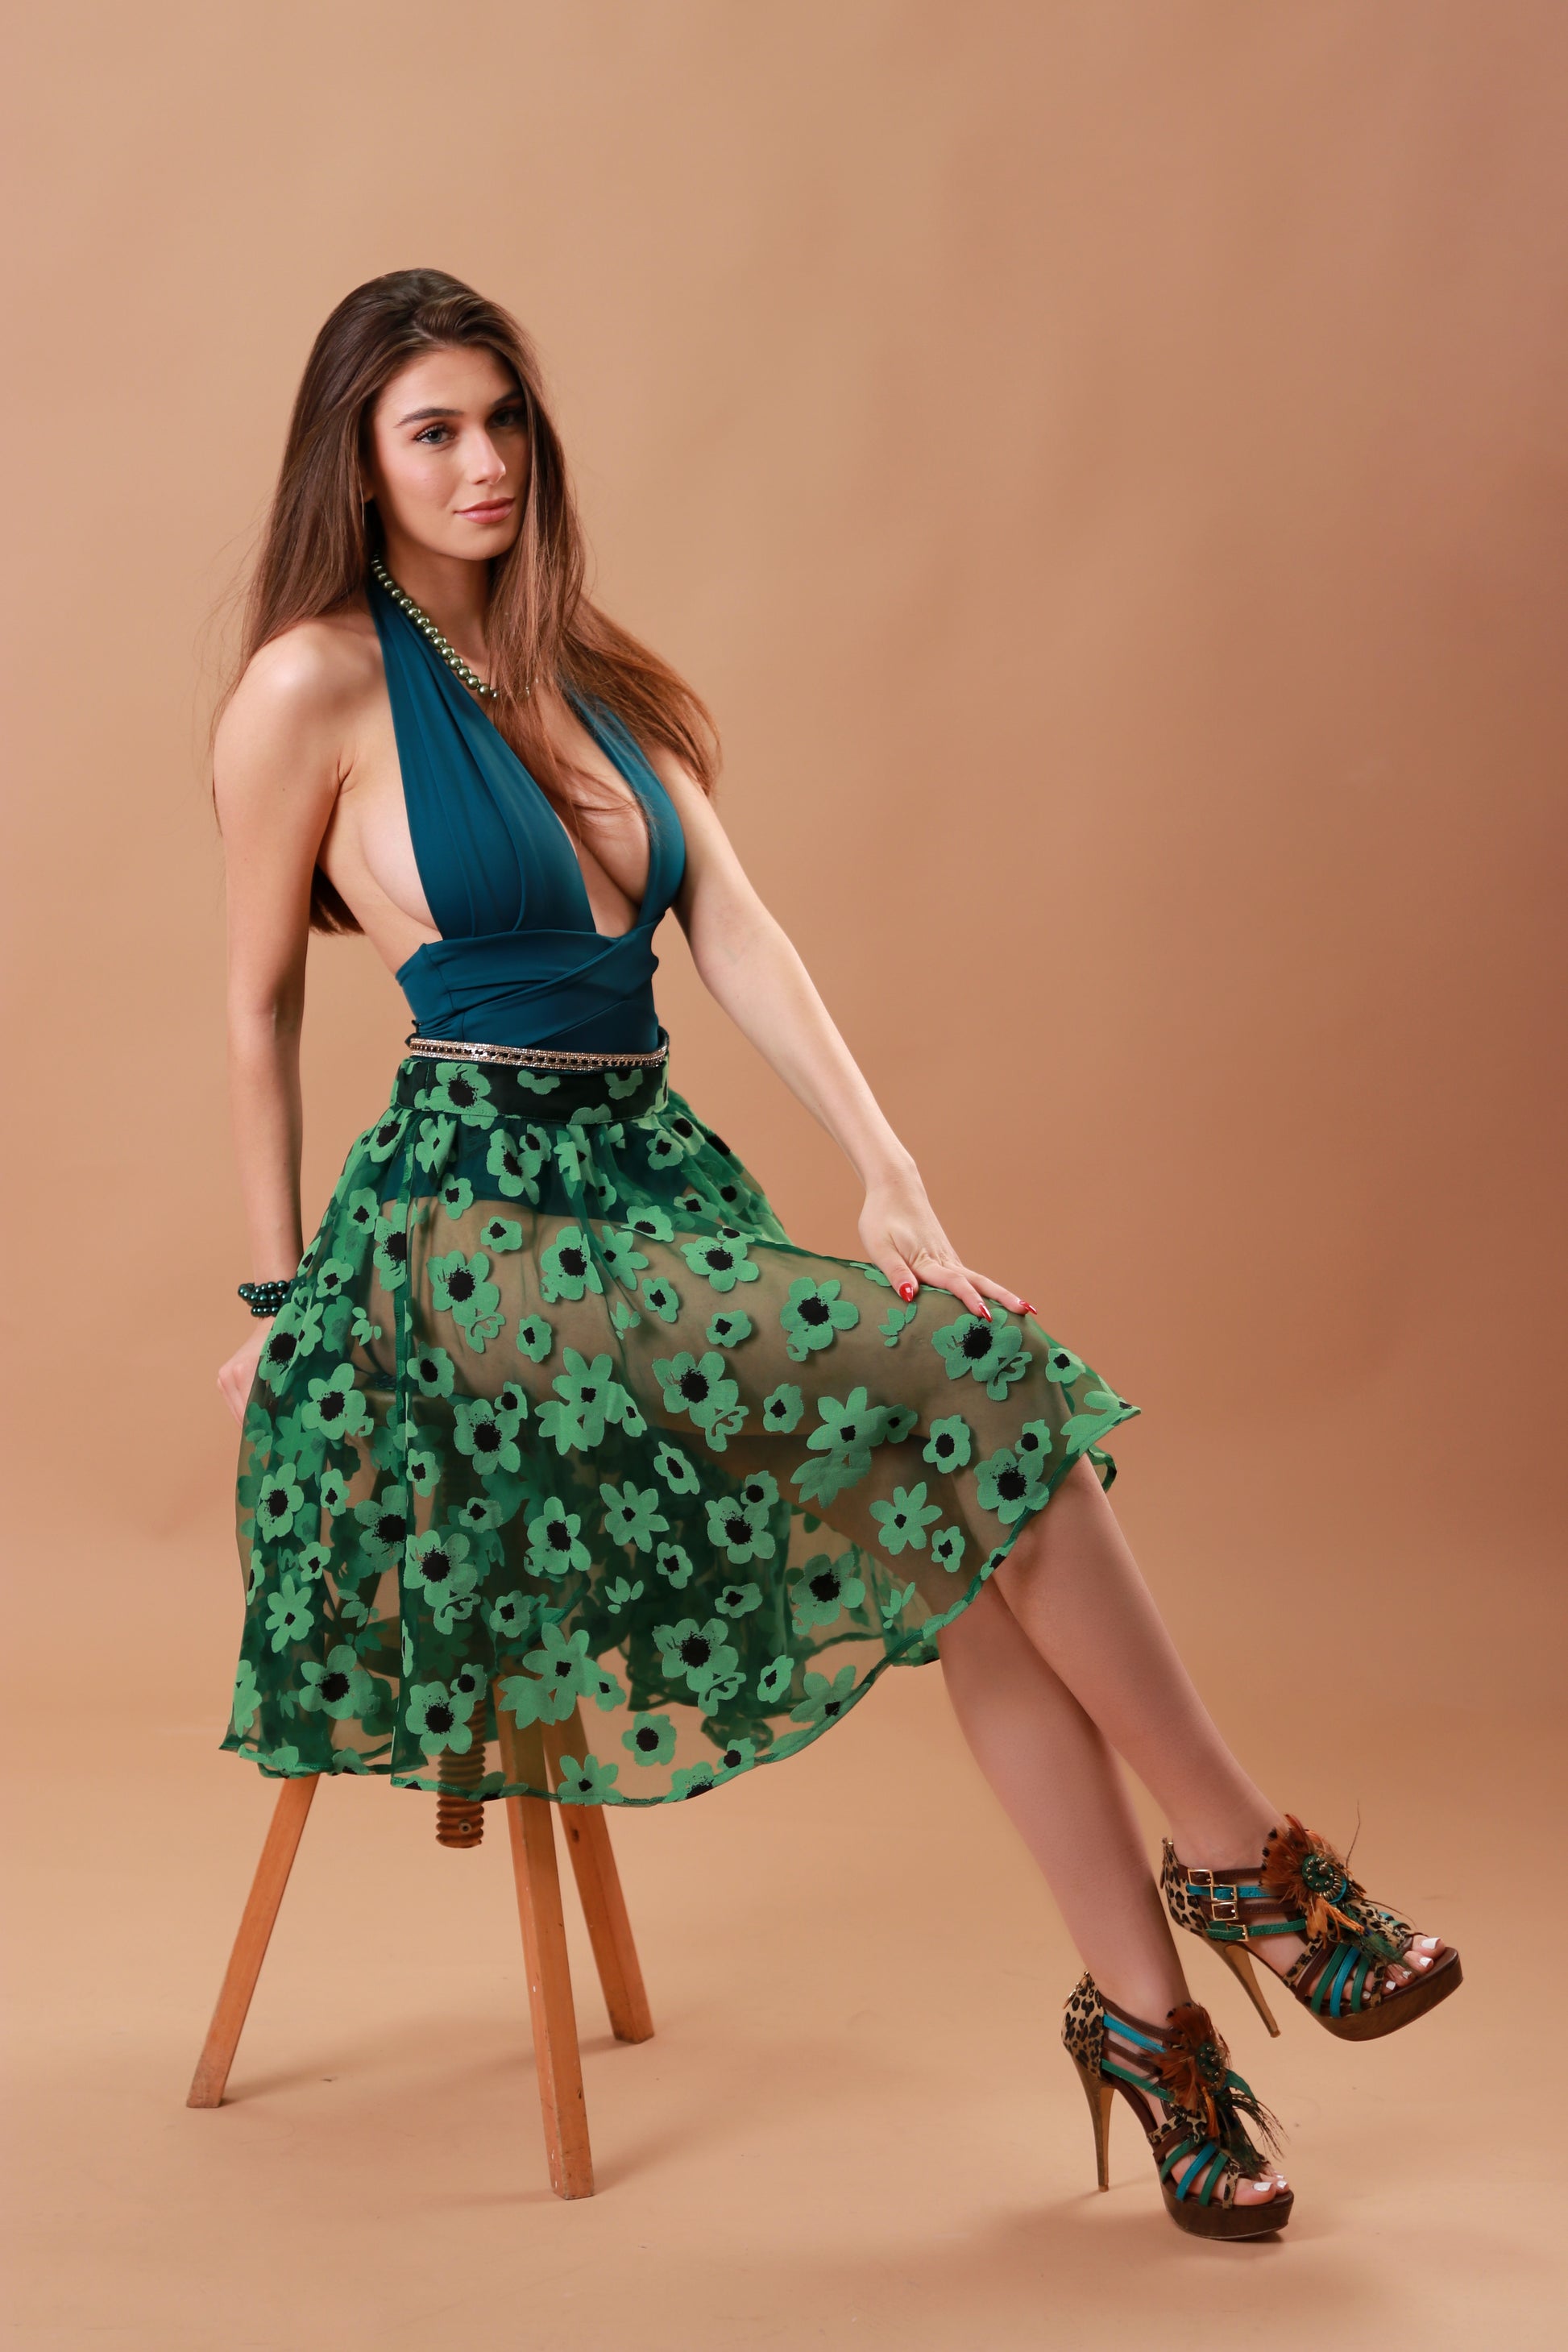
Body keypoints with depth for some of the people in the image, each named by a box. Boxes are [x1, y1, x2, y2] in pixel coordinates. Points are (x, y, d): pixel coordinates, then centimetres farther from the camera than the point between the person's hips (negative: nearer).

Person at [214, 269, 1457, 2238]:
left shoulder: (584, 674, 15)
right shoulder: (317, 683, -3)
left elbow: (736, 934, 4)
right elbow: (258, 1005, 3)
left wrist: (887, 1174, -9)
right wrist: (282, 1296, 5)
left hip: (657, 1183, 6)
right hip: (476, 1208, -6)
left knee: (970, 1512, -18)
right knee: (974, 1395, -21)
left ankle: (1144, 2008, -11)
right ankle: (1246, 1860, -7)